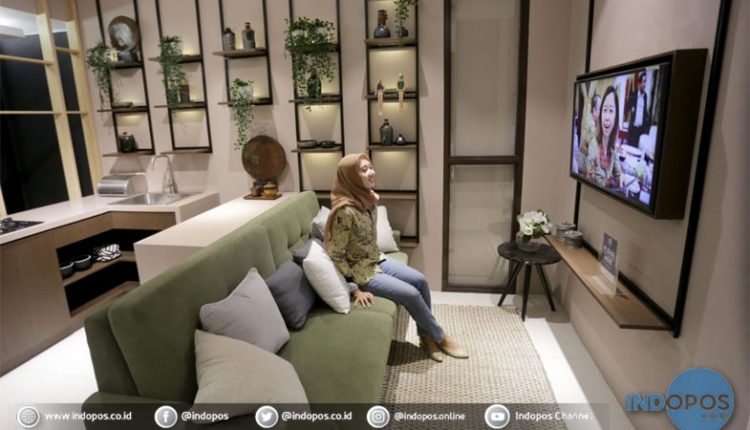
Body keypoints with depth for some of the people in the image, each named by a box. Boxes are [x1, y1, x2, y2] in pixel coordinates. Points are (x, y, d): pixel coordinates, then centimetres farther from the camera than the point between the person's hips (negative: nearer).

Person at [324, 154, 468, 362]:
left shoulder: (369, 198, -1)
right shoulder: (345, 211, -29)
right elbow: (335, 255, -24)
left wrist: (378, 257, 13)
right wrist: (355, 289, -21)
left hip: (377, 260, 8)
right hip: (361, 272, -8)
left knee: (420, 281, -2)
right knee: (411, 294, -12)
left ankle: (426, 336, 15)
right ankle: (440, 338, 13)